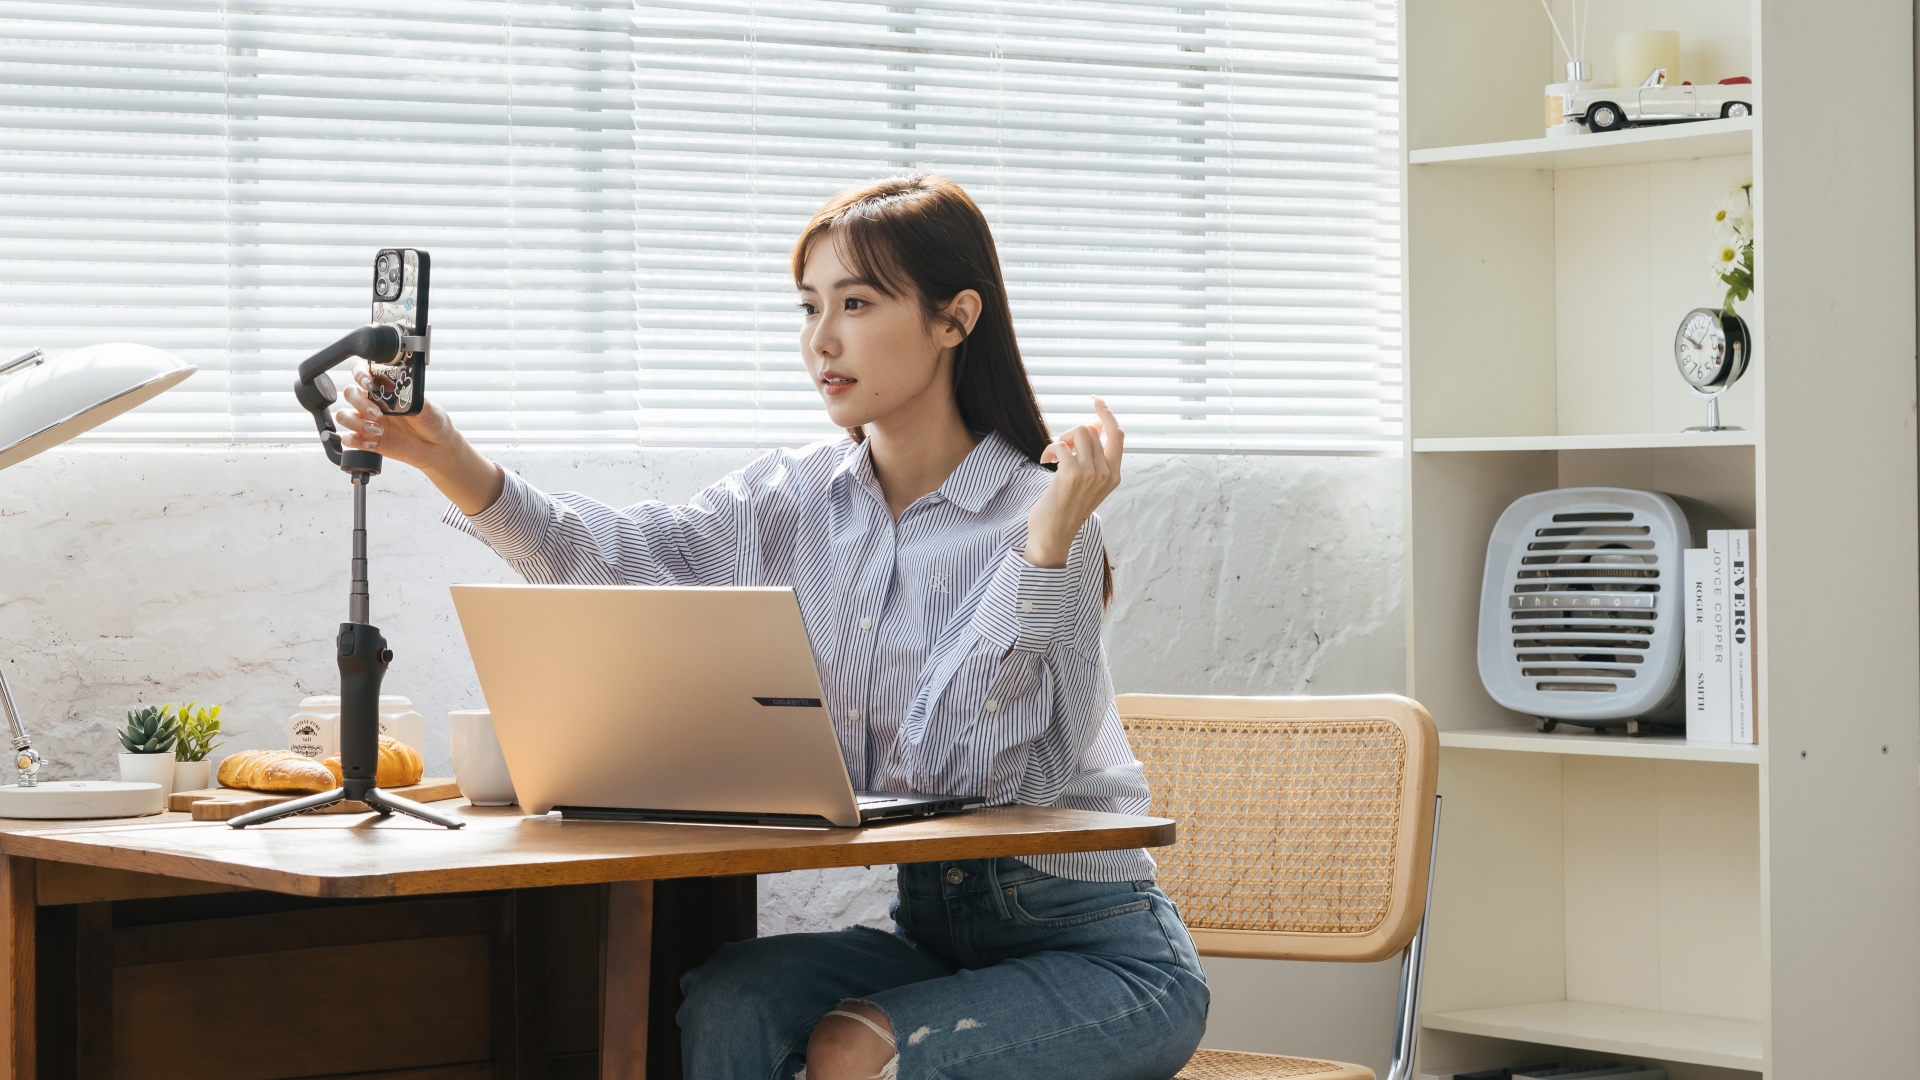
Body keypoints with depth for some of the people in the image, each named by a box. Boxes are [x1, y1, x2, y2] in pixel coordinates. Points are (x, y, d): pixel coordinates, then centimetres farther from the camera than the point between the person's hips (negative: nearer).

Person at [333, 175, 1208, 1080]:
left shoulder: (1043, 517, -14)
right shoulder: (800, 498, 4)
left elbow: (960, 764, -22)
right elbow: (612, 555, -11)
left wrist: (1047, 545, -30)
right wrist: (444, 456, -25)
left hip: (1095, 946, -5)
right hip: (929, 923, 5)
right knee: (725, 1005, -21)